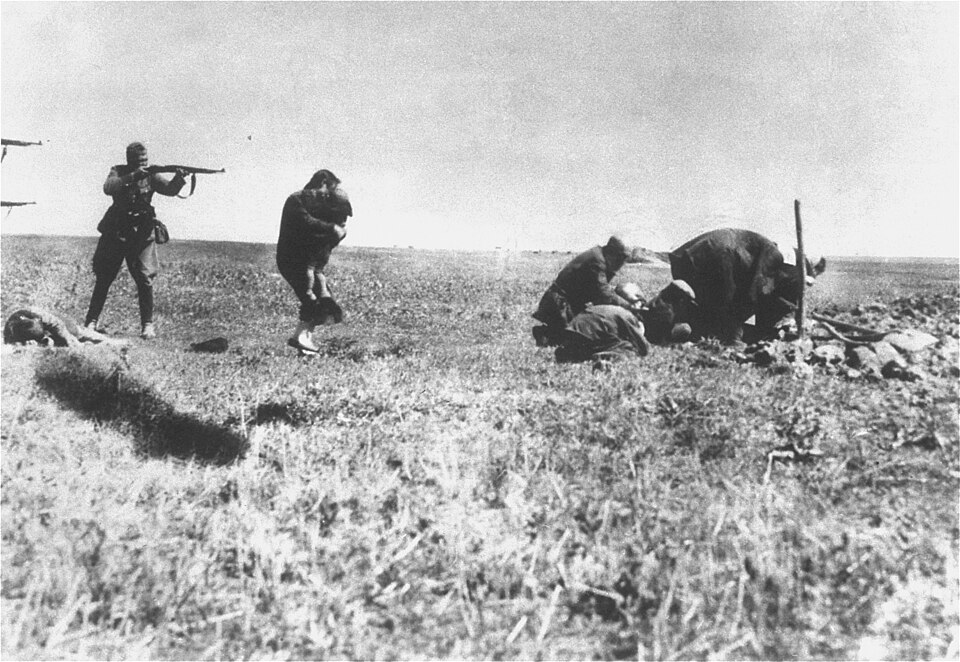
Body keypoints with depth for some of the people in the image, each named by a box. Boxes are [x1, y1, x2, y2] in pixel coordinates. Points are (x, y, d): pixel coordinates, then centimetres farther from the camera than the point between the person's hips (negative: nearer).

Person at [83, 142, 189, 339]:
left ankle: (147, 324, 0)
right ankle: (92, 320, 19)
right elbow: (108, 188, -22)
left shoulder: (150, 175, 0)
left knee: (145, 279, -10)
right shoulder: (118, 172, -3)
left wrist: (179, 179, -35)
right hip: (115, 234, 0)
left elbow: (170, 189, -15)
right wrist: (133, 177, -32)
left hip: (142, 235, 0)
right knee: (103, 279, 7)